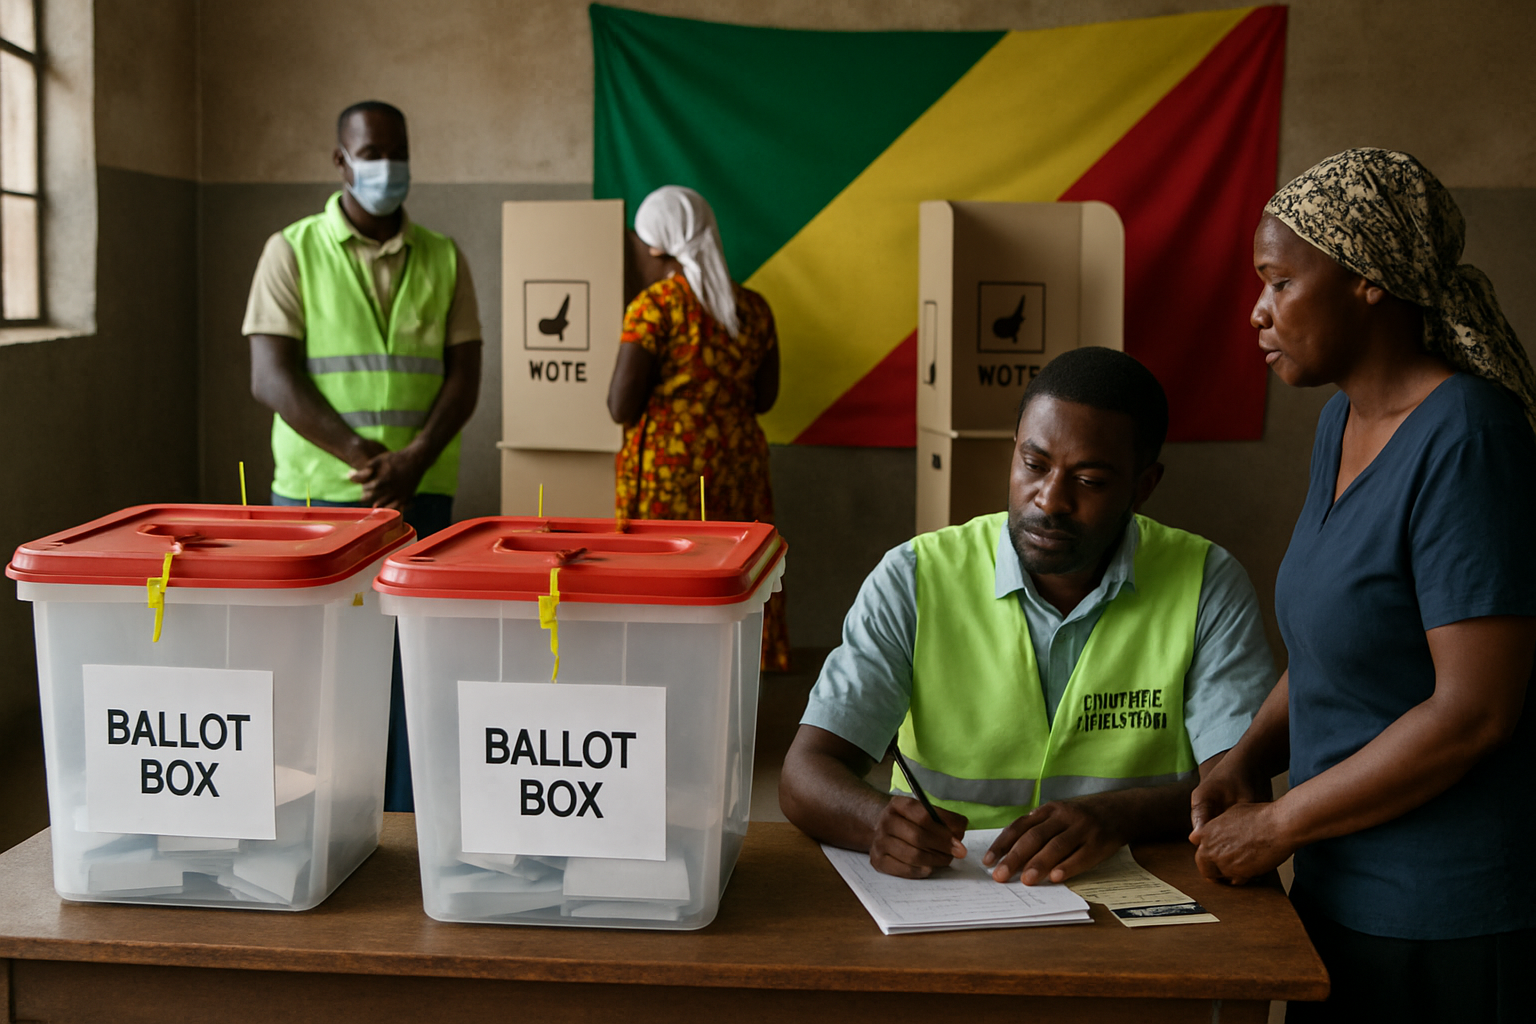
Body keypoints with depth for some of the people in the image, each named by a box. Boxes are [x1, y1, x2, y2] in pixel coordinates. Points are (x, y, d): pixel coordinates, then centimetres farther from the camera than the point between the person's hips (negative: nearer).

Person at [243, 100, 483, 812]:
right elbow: (271, 379, -7)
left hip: (421, 496, 2)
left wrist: (413, 461, -14)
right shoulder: (293, 251, 2)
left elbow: (464, 378, 3)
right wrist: (365, 455, -17)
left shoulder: (443, 259, 9)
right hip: (315, 490, -2)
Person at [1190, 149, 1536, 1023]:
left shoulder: (1465, 439, -20)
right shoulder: (1343, 423, 8)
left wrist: (1278, 825, -16)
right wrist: (1247, 763, 1)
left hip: (1448, 922, -8)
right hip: (1345, 890, 8)